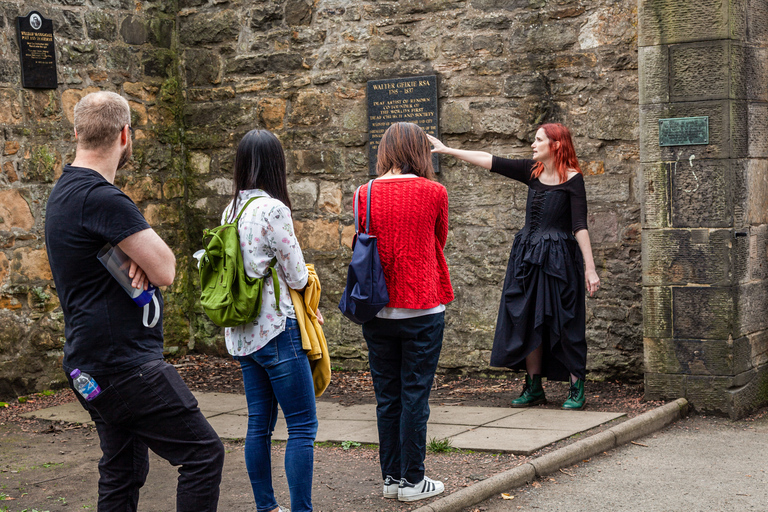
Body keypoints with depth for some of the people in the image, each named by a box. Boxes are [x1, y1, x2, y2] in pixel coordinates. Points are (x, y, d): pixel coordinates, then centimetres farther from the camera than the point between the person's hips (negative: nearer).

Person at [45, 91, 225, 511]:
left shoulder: (65, 191, 13)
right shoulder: (101, 199, -20)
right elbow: (165, 271, -19)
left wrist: (140, 258, -4)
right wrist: (152, 254, 2)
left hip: (94, 365, 10)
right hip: (125, 364, -10)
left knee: (123, 476, 15)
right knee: (204, 454, -6)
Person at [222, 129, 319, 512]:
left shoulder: (231, 210, 9)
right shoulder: (273, 209, -15)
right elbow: (297, 276, -11)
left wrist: (301, 305, 13)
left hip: (243, 333, 8)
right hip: (277, 329, -8)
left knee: (259, 424, 13)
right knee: (302, 426, -2)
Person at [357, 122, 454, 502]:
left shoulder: (365, 194, 0)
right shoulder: (433, 192, -6)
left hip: (377, 311, 3)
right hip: (421, 308, -3)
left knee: (387, 396, 12)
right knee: (415, 396, 3)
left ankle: (391, 477, 20)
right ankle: (412, 481, 9)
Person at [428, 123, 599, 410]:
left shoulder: (572, 178, -8)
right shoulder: (532, 172, 8)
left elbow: (580, 225, -13)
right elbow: (490, 161, 9)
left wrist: (589, 268, -16)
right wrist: (447, 150, 9)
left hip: (558, 256, -6)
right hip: (527, 255, 6)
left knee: (564, 322, -3)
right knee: (527, 320, 7)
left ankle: (577, 388, 8)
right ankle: (534, 387, 16)